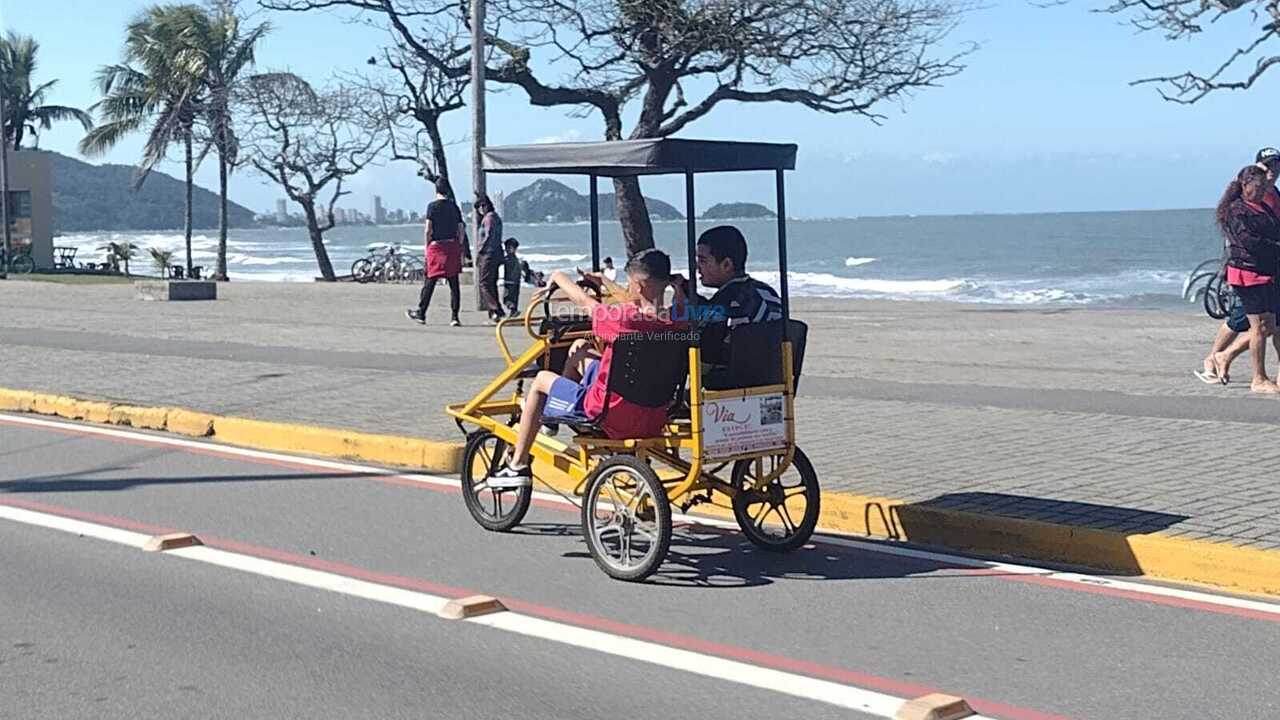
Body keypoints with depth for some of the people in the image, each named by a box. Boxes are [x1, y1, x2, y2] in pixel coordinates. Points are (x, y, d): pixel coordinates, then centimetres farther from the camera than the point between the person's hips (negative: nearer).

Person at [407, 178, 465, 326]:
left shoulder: (433, 206, -5)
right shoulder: (454, 206, 7)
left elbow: (428, 230, -9)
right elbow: (461, 230, 7)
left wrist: (426, 247, 1)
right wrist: (459, 248, 13)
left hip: (437, 246, -3)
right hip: (453, 246, 3)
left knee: (430, 282, 5)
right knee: (454, 283, 2)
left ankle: (421, 313, 13)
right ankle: (455, 317, -1)